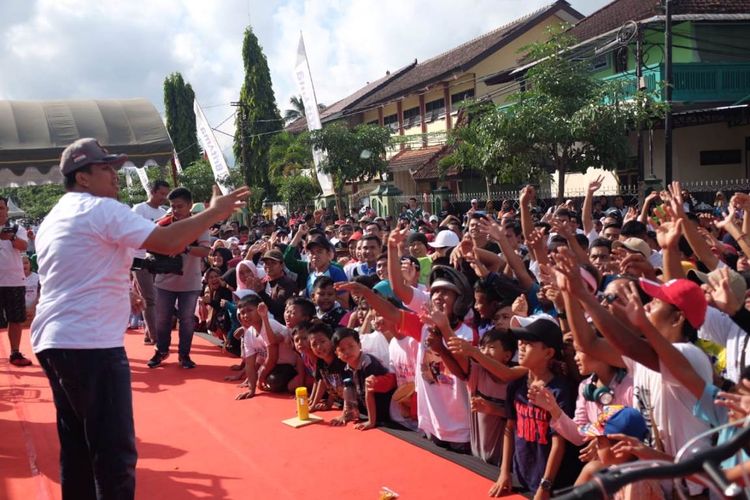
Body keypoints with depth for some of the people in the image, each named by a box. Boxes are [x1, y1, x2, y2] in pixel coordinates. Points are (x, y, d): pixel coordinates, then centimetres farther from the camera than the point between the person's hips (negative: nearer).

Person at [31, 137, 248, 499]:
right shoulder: (101, 209, -10)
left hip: (53, 342, 10)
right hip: (90, 344, -10)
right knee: (115, 451, -5)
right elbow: (169, 243, -18)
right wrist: (215, 212, -8)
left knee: (76, 446, 16)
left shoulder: (53, 219, 19)